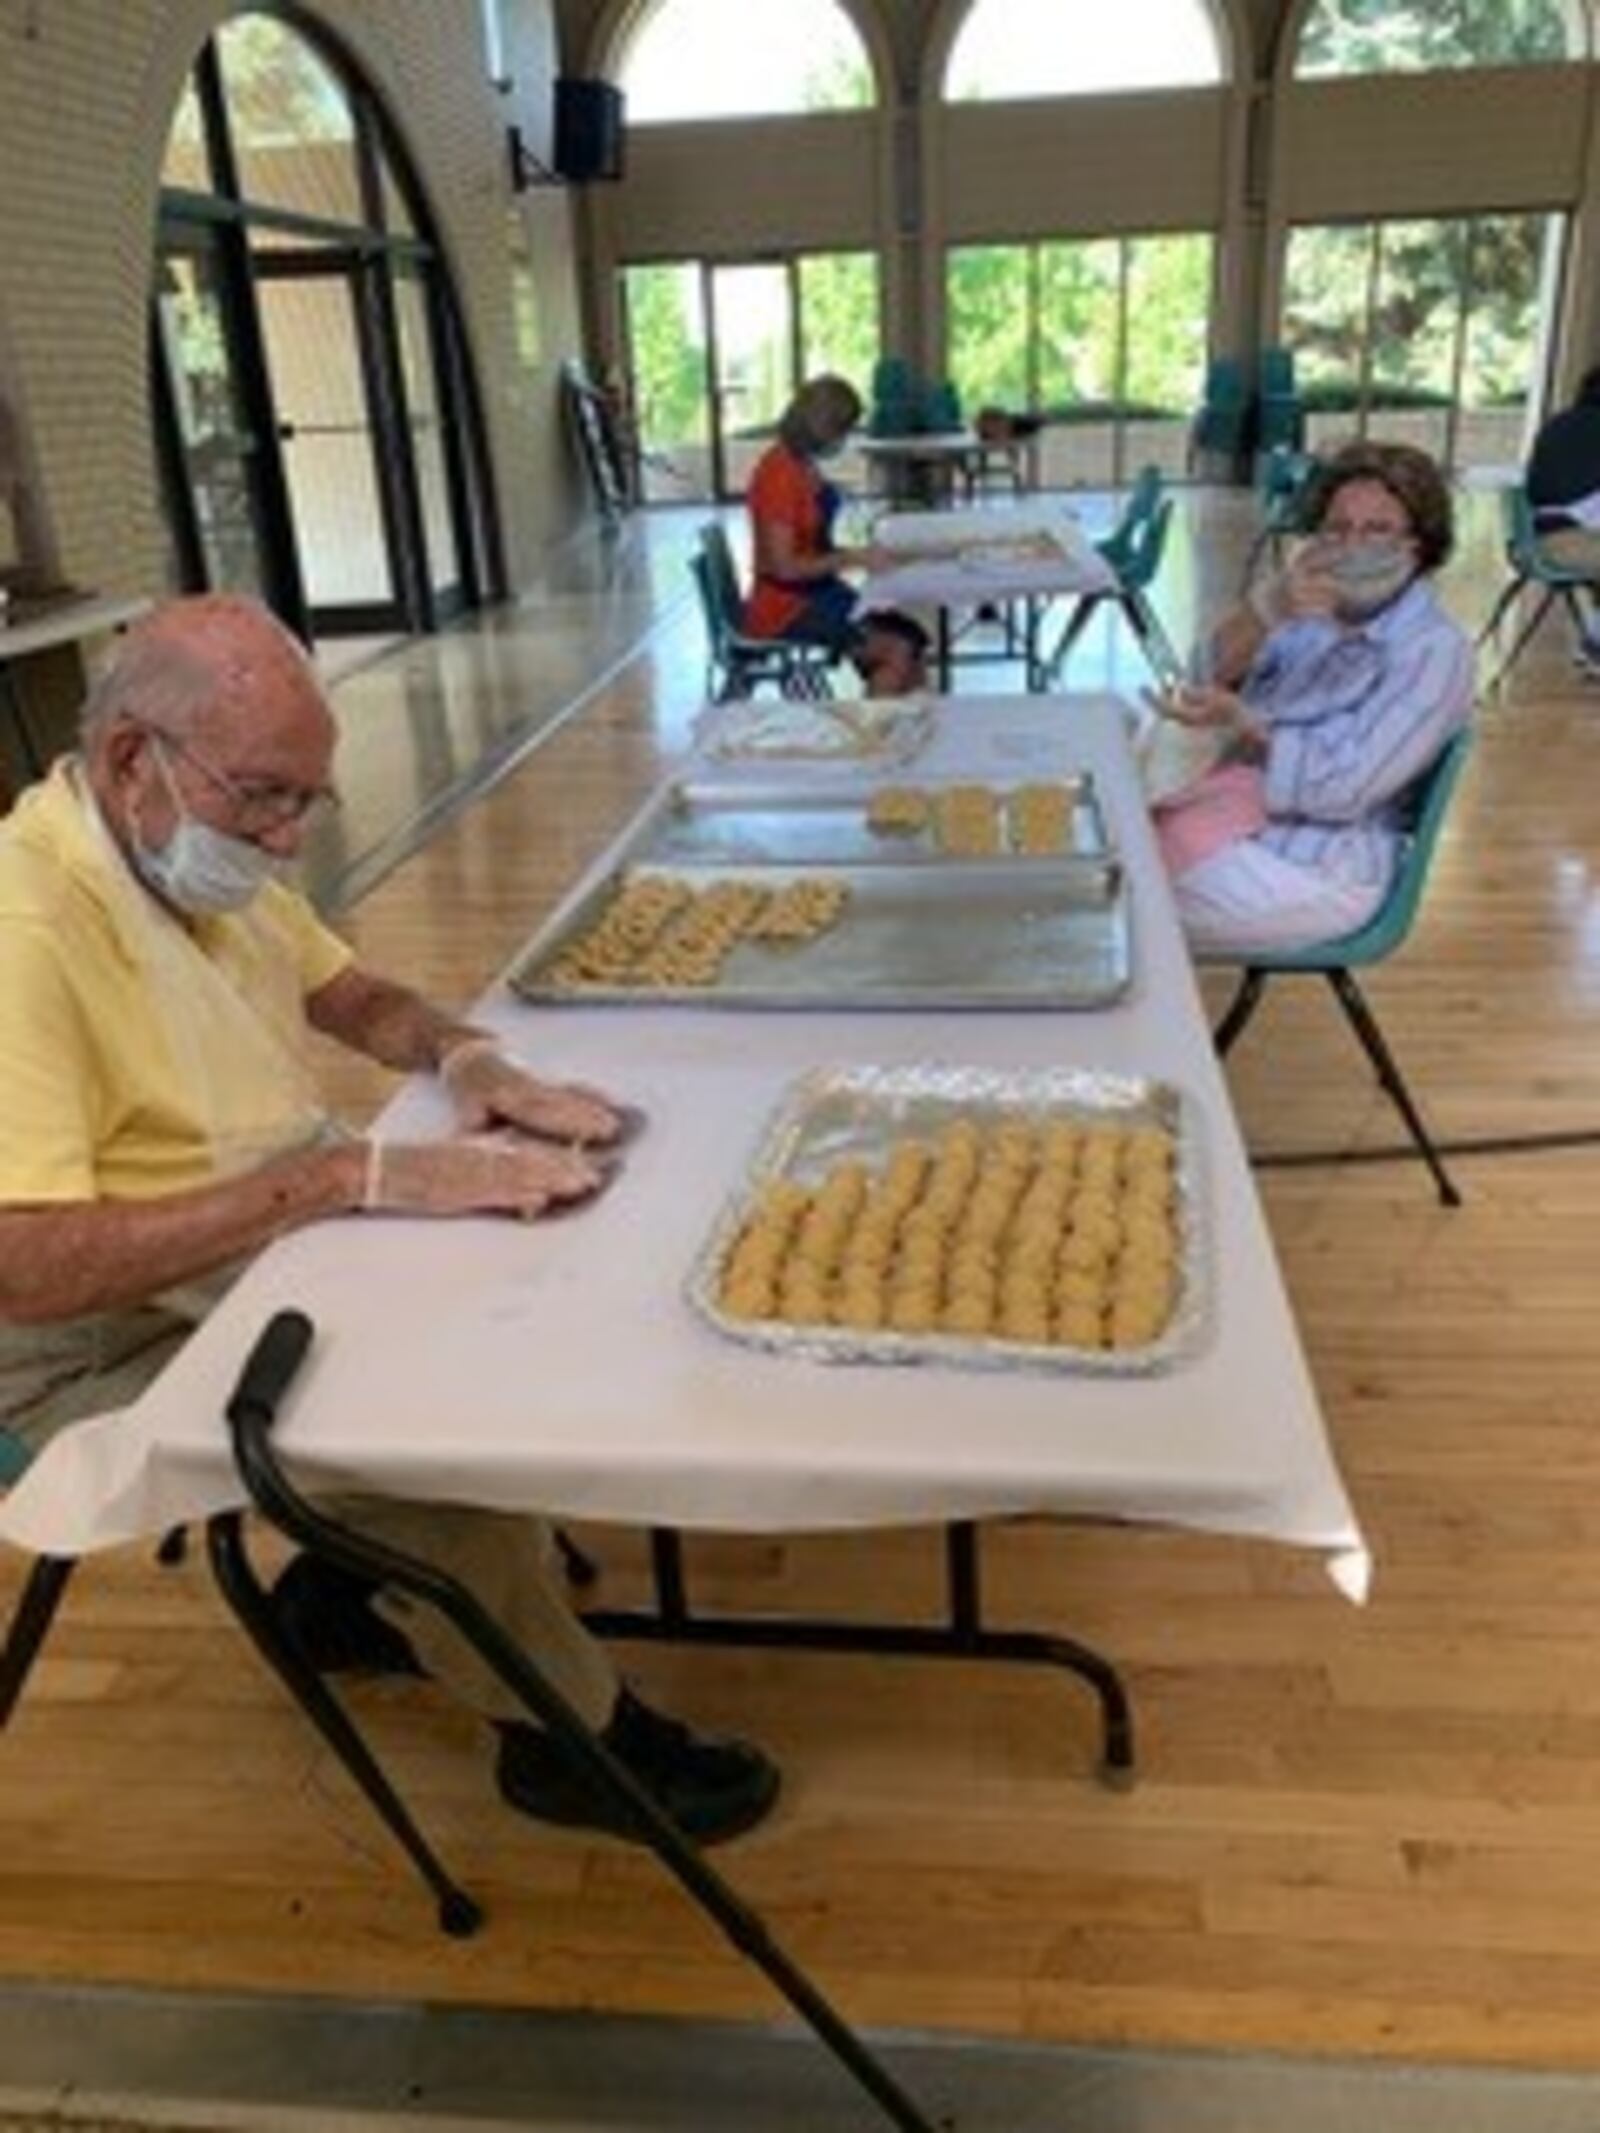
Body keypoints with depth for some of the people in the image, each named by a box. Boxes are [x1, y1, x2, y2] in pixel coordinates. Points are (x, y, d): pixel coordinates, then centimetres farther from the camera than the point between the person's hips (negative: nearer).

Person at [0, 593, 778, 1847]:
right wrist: (349, 1177, -35)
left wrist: (467, 1062, -8)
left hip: (272, 1261, 9)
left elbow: (357, 997, 15)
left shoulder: (203, 853, 1)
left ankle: (351, 1589, 21)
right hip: (118, 1346, -9)